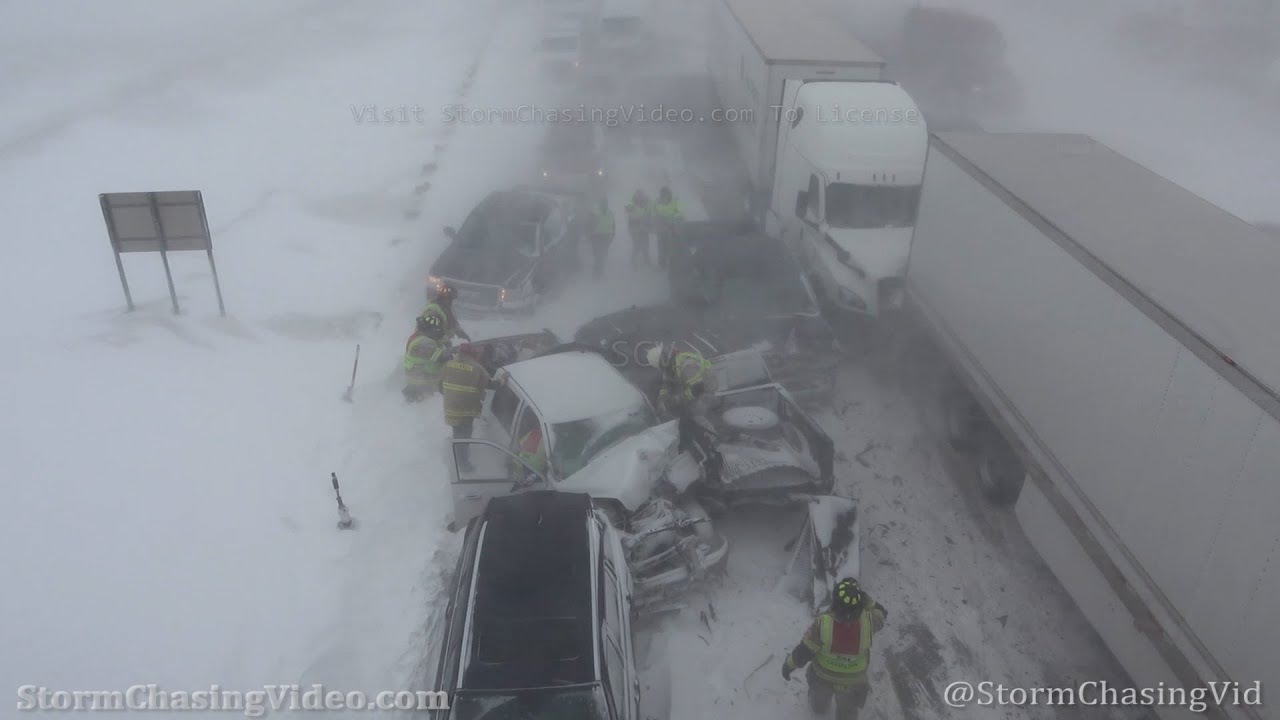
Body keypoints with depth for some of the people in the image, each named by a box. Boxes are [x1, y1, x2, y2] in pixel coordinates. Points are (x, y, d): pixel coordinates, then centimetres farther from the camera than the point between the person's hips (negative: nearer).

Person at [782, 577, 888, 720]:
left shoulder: (822, 624, -37)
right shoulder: (867, 621, -34)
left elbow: (803, 652, -23)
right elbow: (881, 614, -8)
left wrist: (789, 664, -5)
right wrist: (864, 598, -16)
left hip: (822, 677, 0)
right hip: (852, 682, 0)